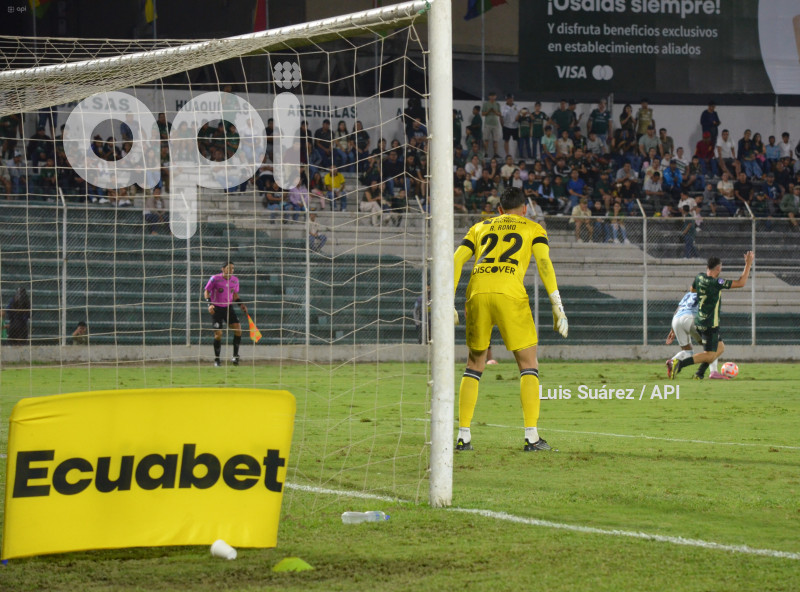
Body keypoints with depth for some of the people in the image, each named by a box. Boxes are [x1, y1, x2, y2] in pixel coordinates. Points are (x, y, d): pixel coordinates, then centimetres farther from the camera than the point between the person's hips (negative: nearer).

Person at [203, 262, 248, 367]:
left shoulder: (235, 280, 4)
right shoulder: (215, 279, -10)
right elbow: (206, 291, -5)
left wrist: (241, 304, 4)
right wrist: (209, 304, -19)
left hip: (229, 308, 4)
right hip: (217, 309, -4)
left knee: (238, 328, -12)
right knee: (218, 334, -7)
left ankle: (235, 356, -2)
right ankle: (216, 359, 7)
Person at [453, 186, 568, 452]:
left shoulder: (480, 227, 29)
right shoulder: (532, 228, 21)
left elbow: (456, 260, 16)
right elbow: (544, 261, 4)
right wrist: (558, 306, 0)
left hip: (477, 292, 3)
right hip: (509, 291, -3)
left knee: (475, 364, 16)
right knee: (528, 364, 7)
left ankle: (463, 436, 9)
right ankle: (532, 436, -2)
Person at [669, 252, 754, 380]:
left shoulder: (699, 278, 2)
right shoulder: (716, 282, -21)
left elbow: (692, 289, 25)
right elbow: (741, 283, -19)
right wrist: (748, 265, -13)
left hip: (699, 321, 9)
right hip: (710, 324, -9)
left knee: (720, 348, 21)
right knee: (709, 355, -5)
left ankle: (700, 374, 14)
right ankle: (679, 364, -19)